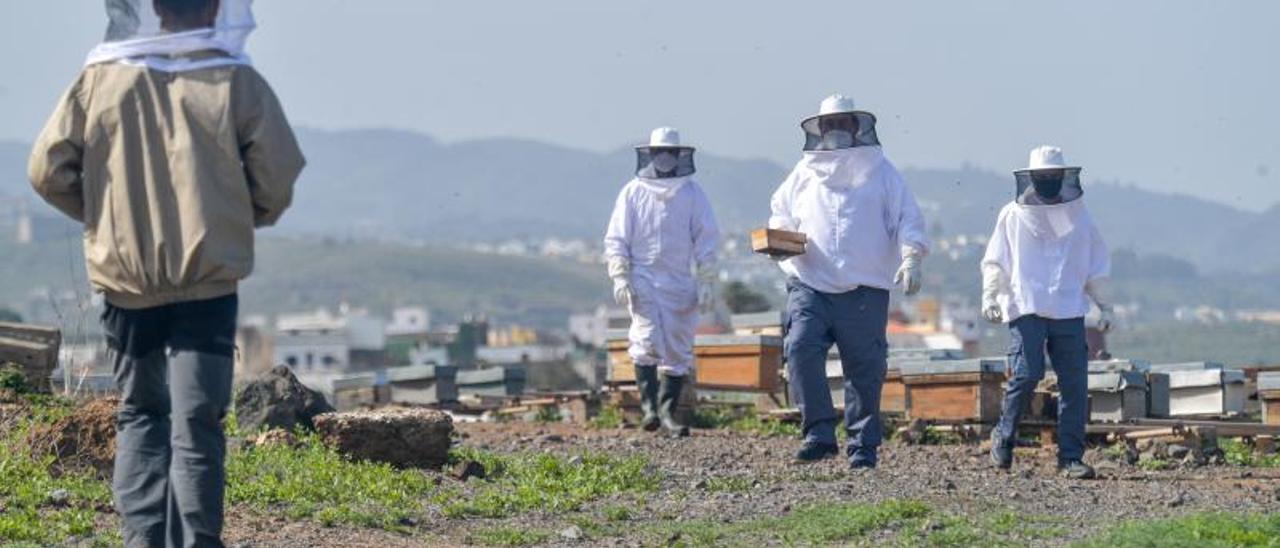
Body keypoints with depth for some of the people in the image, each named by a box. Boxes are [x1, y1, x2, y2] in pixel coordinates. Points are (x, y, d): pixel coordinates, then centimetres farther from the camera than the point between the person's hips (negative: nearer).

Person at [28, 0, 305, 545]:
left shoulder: (101, 79, -2)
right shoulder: (239, 85, -6)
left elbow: (47, 170, -1)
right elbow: (276, 182, -5)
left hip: (125, 282, 2)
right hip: (207, 284, -2)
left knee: (140, 414, 16)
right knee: (197, 422, 0)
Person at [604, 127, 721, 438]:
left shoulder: (692, 194, 6)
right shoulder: (633, 193, 4)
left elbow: (706, 240, 6)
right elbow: (616, 239, 5)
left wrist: (707, 282, -1)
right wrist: (620, 277, -6)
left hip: (680, 282, 2)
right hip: (643, 278, -2)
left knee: (678, 350, 4)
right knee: (647, 340, -19)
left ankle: (668, 412, 13)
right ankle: (649, 405, -11)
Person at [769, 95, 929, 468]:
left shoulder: (880, 171, 9)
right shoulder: (805, 172, 15)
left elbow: (908, 219, 5)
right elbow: (781, 214, 24)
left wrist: (911, 258, -12)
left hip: (864, 290, -1)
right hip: (810, 285, 1)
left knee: (864, 367, 1)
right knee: (800, 349, -20)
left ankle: (863, 445, 11)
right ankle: (820, 433, -16)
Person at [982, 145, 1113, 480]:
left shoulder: (1079, 219, 16)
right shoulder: (1013, 216, 9)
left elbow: (1097, 266, 22)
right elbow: (995, 261, 10)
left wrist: (1104, 306, 18)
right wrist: (990, 296, -3)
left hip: (1070, 312, 3)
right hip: (1026, 309, -3)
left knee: (1075, 385, -4)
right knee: (1027, 374, -17)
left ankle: (1071, 457, 0)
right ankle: (1004, 437, 4)